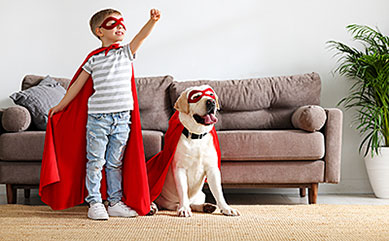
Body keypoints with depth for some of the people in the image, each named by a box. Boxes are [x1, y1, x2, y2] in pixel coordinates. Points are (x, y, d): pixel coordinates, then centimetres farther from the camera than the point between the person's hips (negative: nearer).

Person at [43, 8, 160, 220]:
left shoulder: (126, 53, 10)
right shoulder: (94, 59, 6)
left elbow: (142, 36, -8)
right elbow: (78, 84, 13)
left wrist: (153, 20, -26)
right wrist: (61, 105, 18)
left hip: (122, 118, 2)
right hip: (97, 117, -1)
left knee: (115, 163, 10)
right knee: (95, 162, -1)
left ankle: (115, 202, 17)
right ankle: (94, 203, 7)